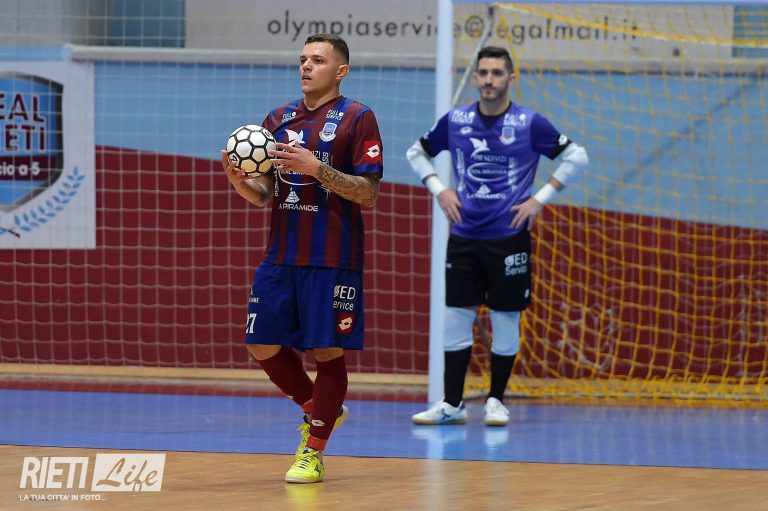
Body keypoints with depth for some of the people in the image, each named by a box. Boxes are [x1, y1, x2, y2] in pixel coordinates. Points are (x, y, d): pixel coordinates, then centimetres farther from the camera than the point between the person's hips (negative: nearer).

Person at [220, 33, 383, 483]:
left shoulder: (357, 118, -4)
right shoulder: (279, 119, 12)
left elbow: (368, 193, -10)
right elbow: (265, 194, 15)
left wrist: (317, 168, -21)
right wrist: (241, 182, -7)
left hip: (332, 261, -6)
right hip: (281, 257, 6)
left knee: (328, 351, -2)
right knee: (264, 346, 6)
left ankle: (314, 453, 8)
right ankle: (319, 410, 29)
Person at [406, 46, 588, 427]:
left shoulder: (529, 123, -5)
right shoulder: (455, 120, 3)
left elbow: (576, 157, -1)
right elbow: (417, 153, 18)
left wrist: (541, 198, -6)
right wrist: (439, 190, 4)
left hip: (509, 237, -2)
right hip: (463, 235, 2)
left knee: (506, 323, 1)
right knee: (455, 319, 2)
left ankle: (496, 401, 14)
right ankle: (452, 405, 7)